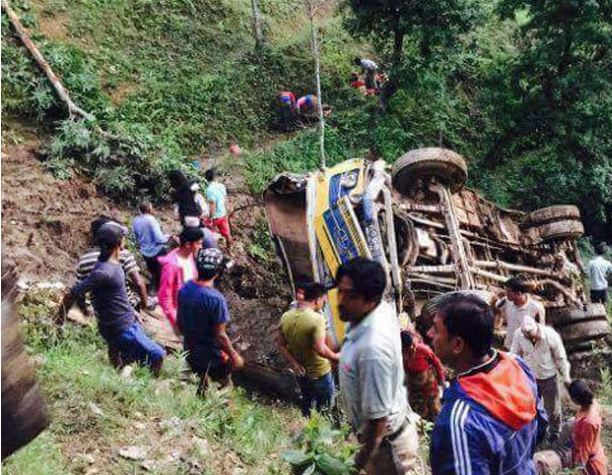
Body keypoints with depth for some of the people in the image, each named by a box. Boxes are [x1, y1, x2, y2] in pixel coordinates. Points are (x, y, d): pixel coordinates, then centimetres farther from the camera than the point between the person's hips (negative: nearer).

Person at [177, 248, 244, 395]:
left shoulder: (184, 289, -10)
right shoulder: (216, 299, -31)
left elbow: (179, 323, 3)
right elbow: (220, 335, -25)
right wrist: (234, 356, -11)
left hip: (190, 350, 7)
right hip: (210, 354, -7)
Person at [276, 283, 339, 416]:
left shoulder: (286, 316, -7)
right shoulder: (317, 318, -28)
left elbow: (280, 344, -3)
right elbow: (320, 349, -33)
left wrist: (294, 364, -5)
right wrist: (335, 357, -17)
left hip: (301, 372, 6)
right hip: (319, 373, -6)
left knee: (306, 403, 27)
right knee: (323, 408, 16)